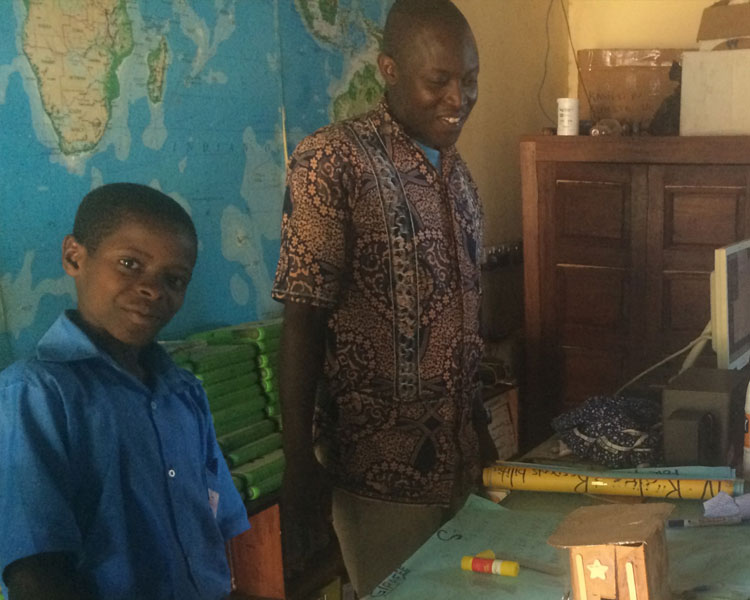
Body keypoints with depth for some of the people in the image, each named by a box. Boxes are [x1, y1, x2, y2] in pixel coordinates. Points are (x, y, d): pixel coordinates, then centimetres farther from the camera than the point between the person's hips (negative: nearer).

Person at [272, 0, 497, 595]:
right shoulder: (332, 160, -14)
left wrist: (480, 428, 17)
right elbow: (302, 322, -15)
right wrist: (299, 464, -14)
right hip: (382, 466, -6)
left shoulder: (456, 170, 7)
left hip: (458, 456, 7)